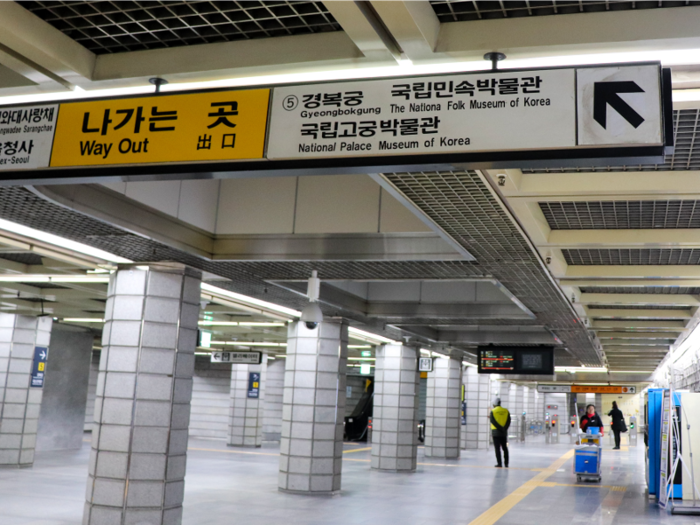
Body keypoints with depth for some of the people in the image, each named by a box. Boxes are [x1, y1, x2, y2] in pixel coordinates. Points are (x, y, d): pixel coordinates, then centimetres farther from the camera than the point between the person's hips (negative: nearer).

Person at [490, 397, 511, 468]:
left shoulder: (493, 411, -6)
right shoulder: (506, 411, 5)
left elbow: (493, 421, -15)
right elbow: (508, 421, -3)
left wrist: (500, 428, -15)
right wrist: (504, 429, -12)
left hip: (496, 432, -3)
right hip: (504, 433, 3)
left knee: (497, 448, 0)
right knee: (505, 448, 13)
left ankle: (499, 464, -3)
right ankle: (506, 464, 13)